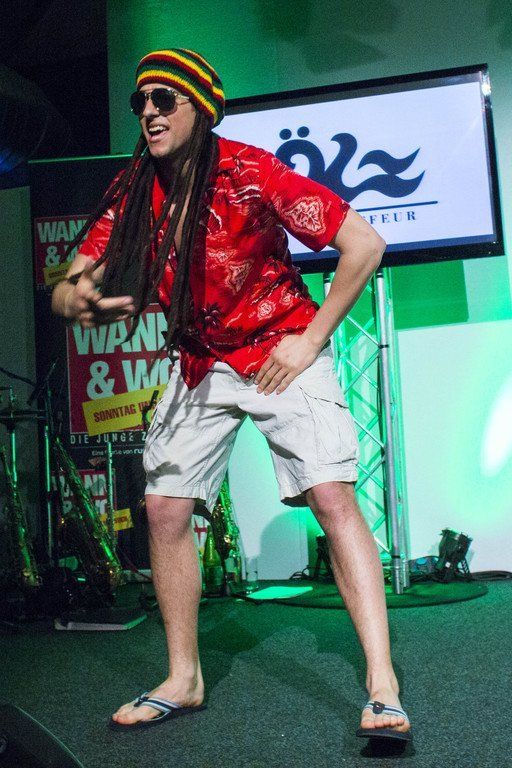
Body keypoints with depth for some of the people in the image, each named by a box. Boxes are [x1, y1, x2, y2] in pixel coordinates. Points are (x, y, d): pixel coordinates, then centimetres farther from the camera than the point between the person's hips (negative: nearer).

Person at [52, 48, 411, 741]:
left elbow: (364, 245, -19)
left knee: (333, 496, -19)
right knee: (164, 507, 3)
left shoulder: (250, 172, -19)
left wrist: (310, 339, -17)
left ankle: (383, 688, -16)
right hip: (200, 364, 6)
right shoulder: (134, 192, -4)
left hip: (281, 350, -5)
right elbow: (67, 291, -4)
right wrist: (79, 300, -29)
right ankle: (184, 680, 18)